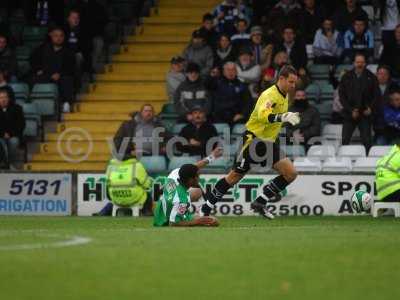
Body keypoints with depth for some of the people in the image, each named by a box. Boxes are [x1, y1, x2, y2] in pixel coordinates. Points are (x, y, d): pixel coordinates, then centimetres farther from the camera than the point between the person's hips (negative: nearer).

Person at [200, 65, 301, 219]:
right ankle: (205, 209, 10)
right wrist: (283, 117, -57)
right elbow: (263, 115, -43)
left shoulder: (285, 95, 7)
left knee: (291, 173, -6)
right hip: (254, 139, -8)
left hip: (269, 142, 8)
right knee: (235, 176, -3)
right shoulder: (270, 95, -22)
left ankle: (260, 202, 2)